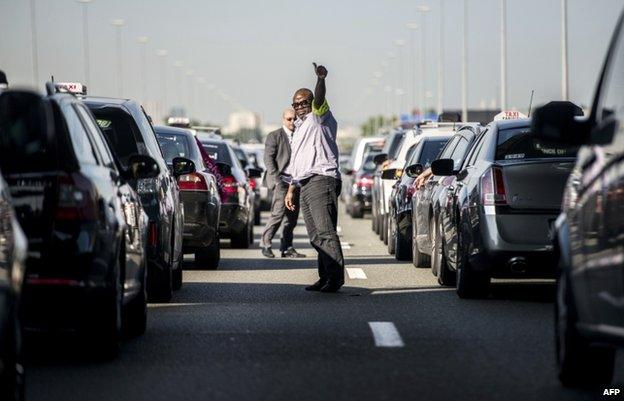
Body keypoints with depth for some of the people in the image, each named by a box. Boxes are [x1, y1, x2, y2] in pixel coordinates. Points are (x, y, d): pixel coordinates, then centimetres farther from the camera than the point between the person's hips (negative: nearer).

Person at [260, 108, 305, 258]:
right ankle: (265, 244, -4)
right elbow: (268, 159, -6)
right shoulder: (274, 136, 1)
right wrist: (276, 178, -16)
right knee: (278, 214, -15)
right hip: (282, 181, -6)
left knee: (292, 217, 5)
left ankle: (287, 248, 9)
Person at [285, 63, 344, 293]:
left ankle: (335, 277, -21)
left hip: (321, 181, -9)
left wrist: (321, 79, -41)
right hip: (305, 185, 9)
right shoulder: (299, 128, 28)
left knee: (326, 232, -16)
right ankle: (326, 277, 5)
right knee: (315, 236, 5)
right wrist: (291, 190, 28)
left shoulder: (318, 118, 2)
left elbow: (319, 101, -21)